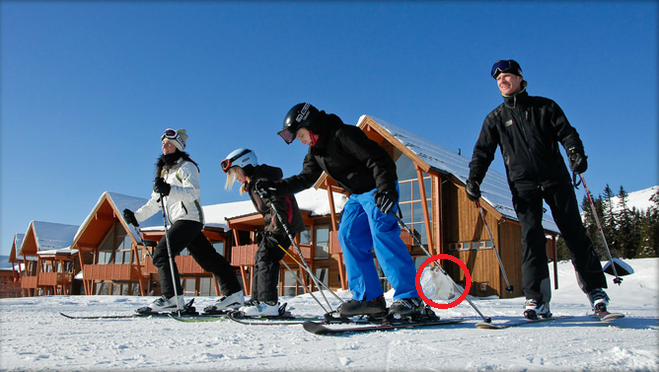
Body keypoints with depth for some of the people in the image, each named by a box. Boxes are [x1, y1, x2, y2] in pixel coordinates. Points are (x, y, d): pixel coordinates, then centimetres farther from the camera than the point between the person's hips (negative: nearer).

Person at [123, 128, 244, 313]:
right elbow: (156, 201, 25)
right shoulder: (164, 170, 23)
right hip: (179, 221, 9)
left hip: (189, 217, -9)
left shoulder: (186, 166, -3)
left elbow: (193, 192, -21)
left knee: (161, 253, -17)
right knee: (208, 258, 8)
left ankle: (173, 298, -18)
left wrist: (169, 190, -36)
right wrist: (136, 216, 16)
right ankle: (233, 294, 12)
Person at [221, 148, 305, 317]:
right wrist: (266, 231, 22)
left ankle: (269, 303, -21)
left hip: (283, 225, -11)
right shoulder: (253, 183, 19)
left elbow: (277, 203, -26)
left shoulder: (262, 180, -15)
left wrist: (278, 228, -34)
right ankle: (257, 300, 14)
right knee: (260, 259, 10)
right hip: (273, 225, 11)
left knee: (266, 258, -17)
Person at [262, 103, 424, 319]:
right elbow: (305, 178, 19)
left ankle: (410, 298, -22)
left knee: (383, 235, -22)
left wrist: (386, 189, -39)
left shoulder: (343, 135, -20)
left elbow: (378, 159, -26)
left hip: (378, 190, -10)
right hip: (357, 195, 10)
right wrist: (277, 188, 8)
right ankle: (369, 299, 0)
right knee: (349, 238, 0)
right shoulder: (315, 150, 9)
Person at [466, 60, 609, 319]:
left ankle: (595, 290, 9)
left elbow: (566, 132, 7)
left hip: (555, 178, 0)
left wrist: (576, 153, -14)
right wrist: (474, 179, -6)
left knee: (574, 234, -2)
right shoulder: (495, 118, 14)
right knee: (531, 238, -11)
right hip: (523, 184, 0)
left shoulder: (544, 107, 13)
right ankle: (536, 299, -11)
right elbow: (483, 152, 10)